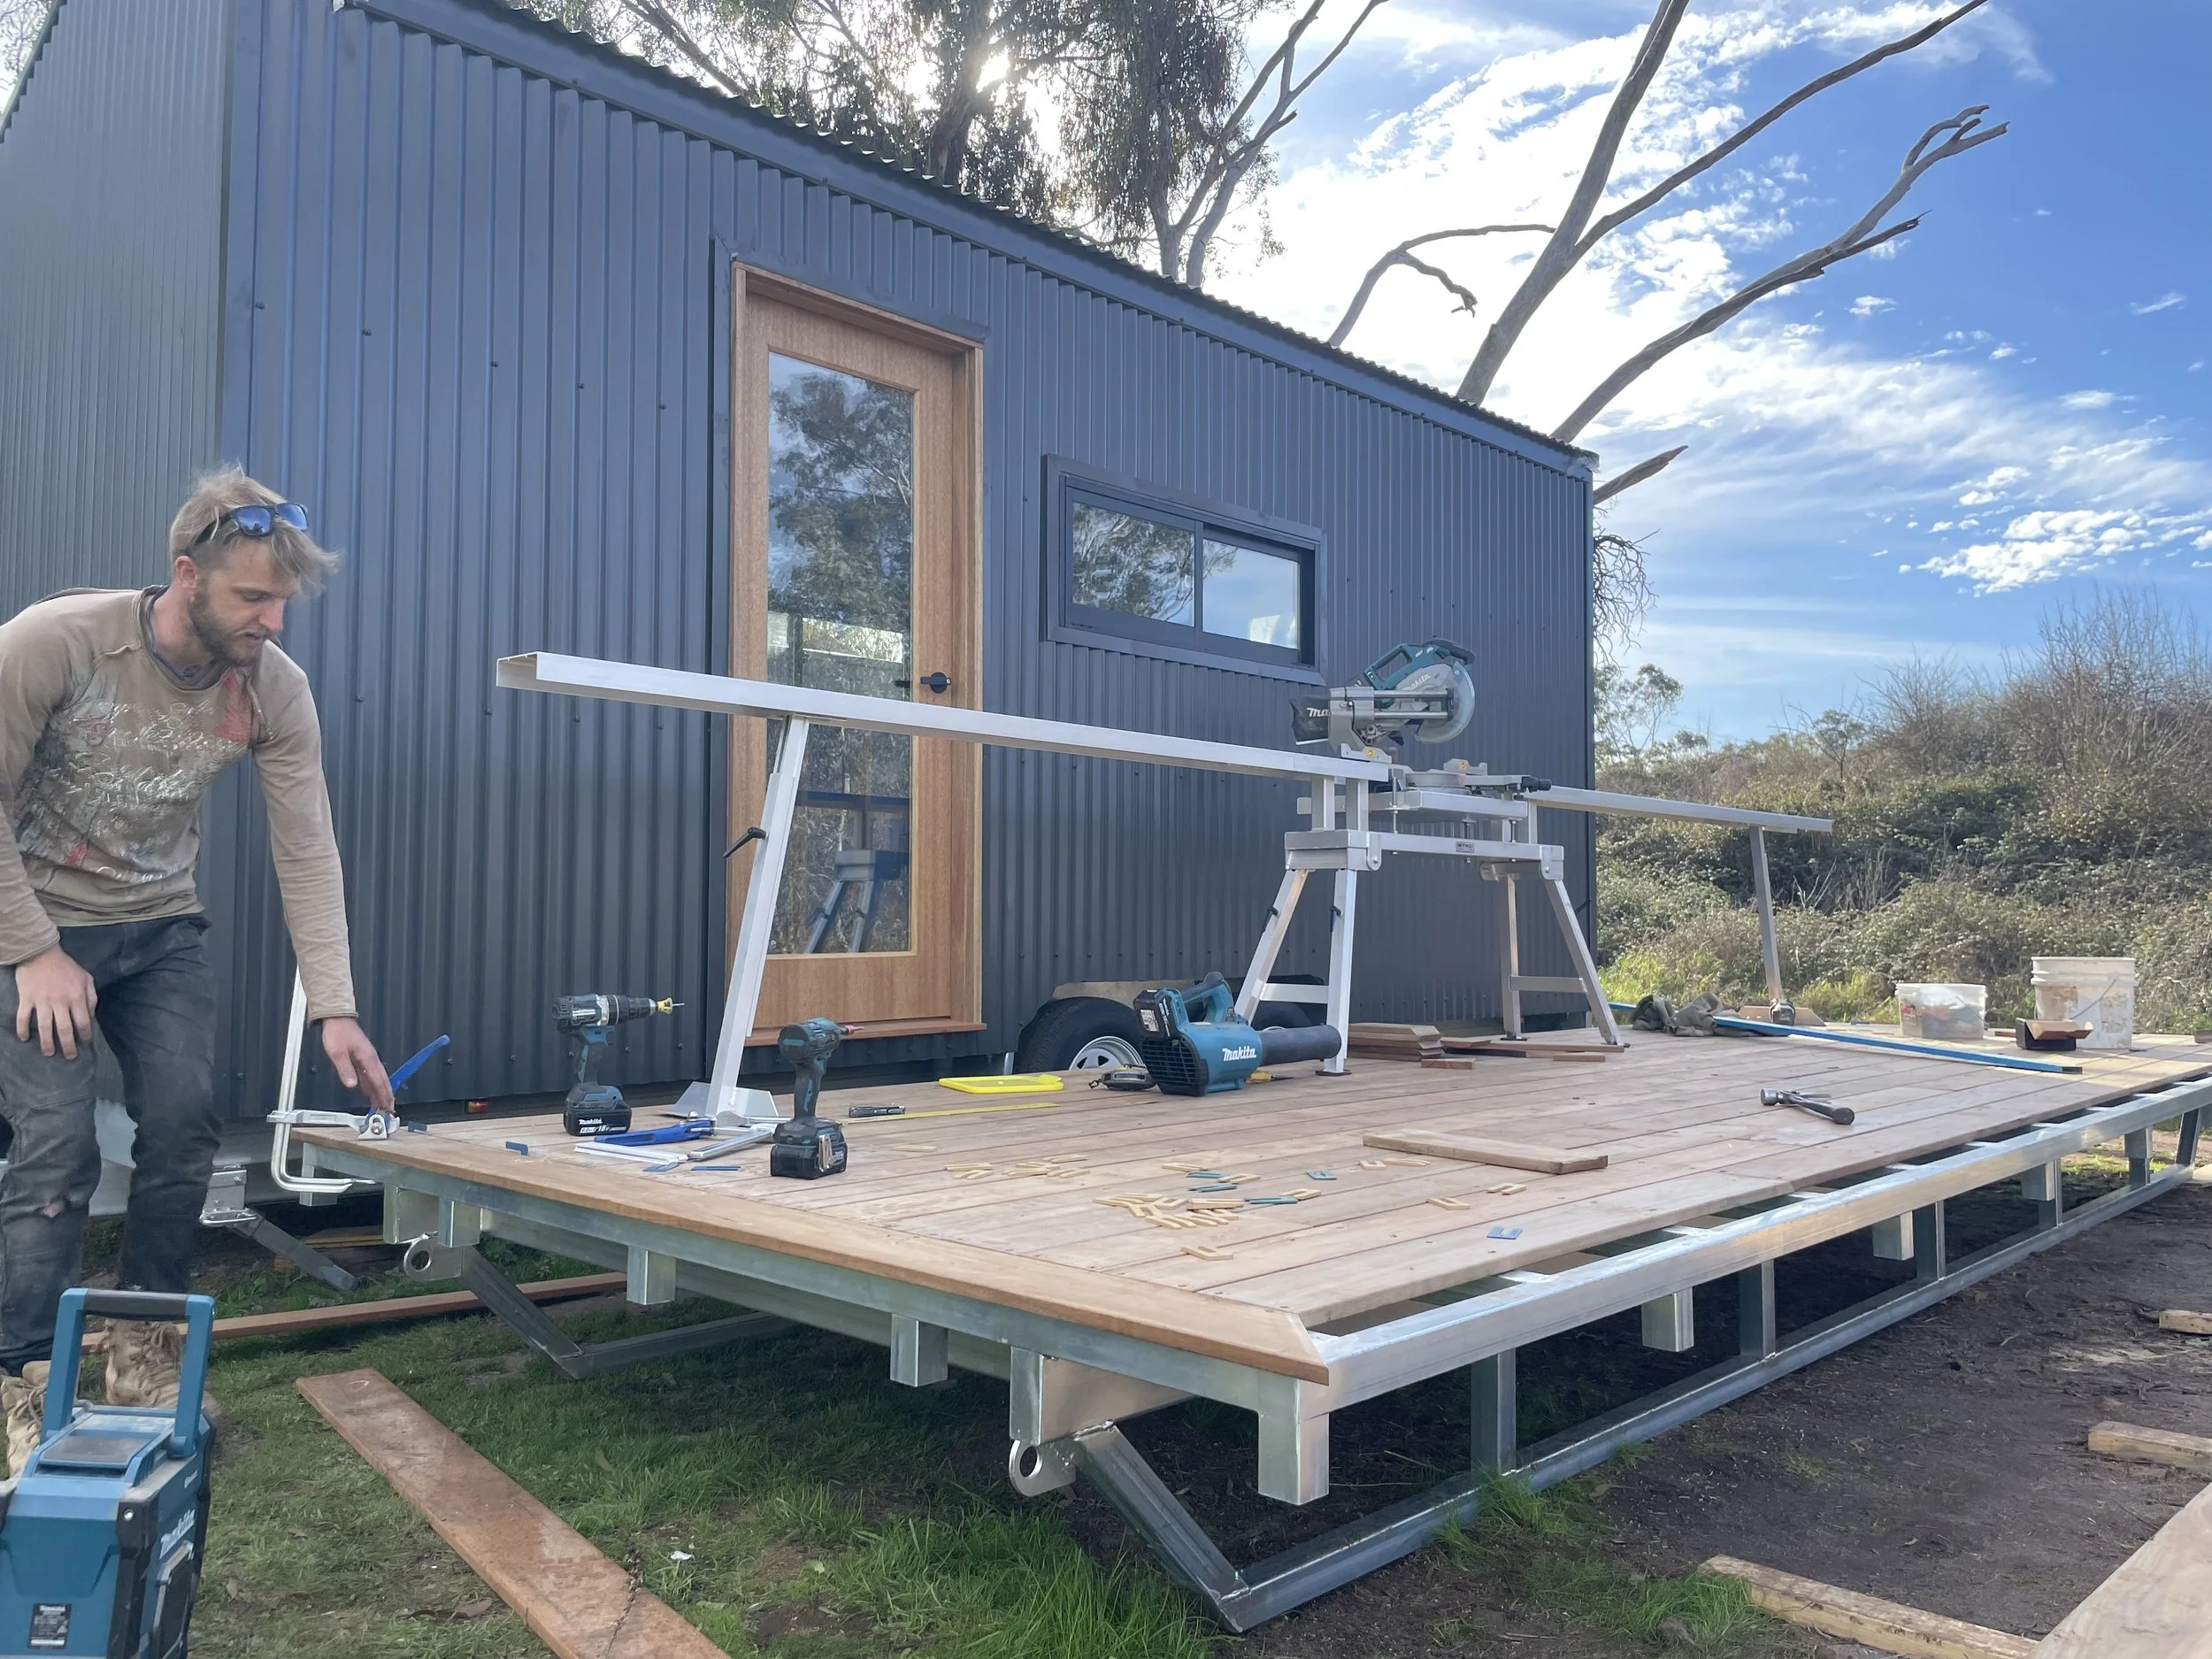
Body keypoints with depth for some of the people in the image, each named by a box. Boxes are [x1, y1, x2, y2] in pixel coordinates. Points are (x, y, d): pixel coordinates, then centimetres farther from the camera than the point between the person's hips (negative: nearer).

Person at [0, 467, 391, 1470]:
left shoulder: (276, 688, -14)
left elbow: (307, 853, -14)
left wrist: (334, 1010, -19)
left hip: (161, 928, 4)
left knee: (183, 1133, -4)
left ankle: (144, 1362, 16)